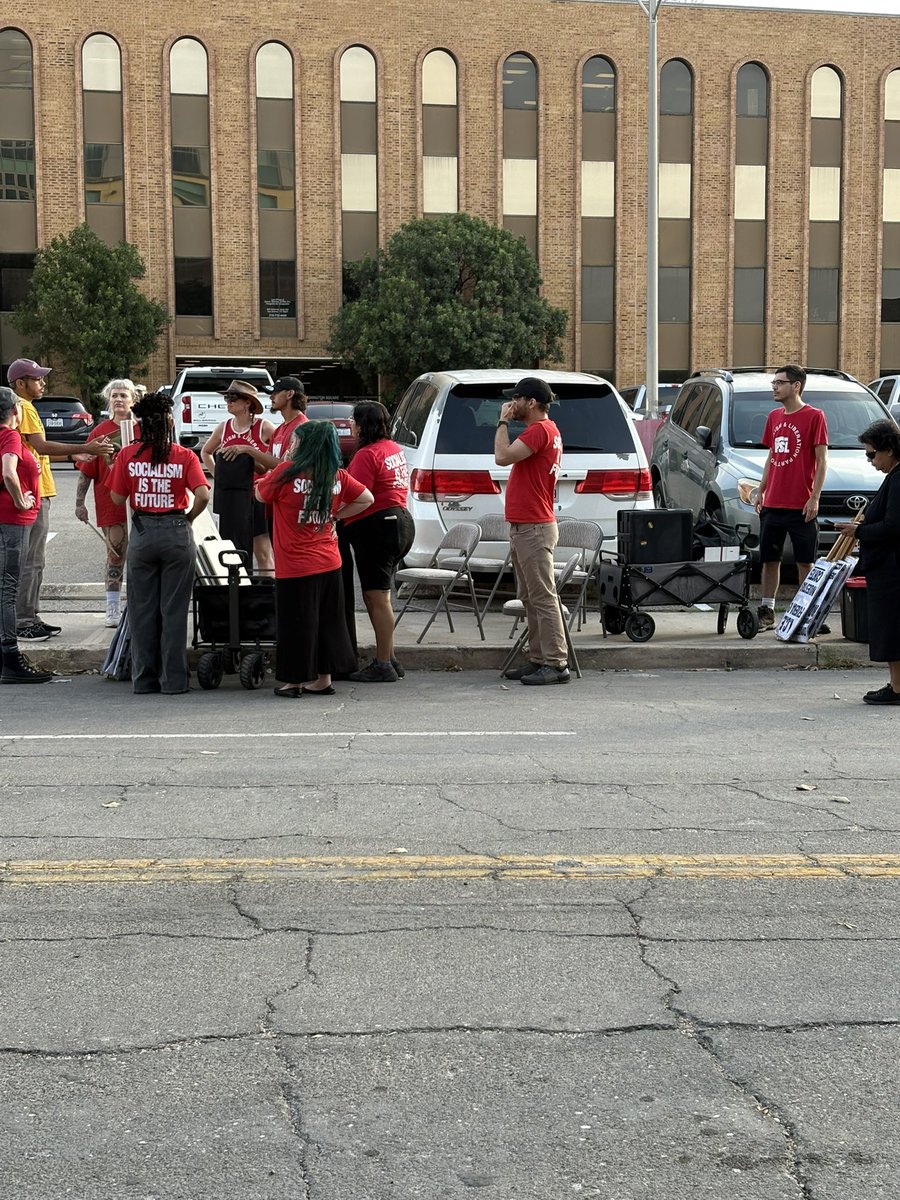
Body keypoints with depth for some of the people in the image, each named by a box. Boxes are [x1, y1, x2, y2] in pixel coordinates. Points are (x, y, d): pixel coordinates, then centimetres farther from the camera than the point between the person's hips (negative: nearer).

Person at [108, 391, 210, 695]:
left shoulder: (127, 455, -2)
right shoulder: (185, 456, -5)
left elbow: (117, 498, 1)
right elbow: (203, 495, -14)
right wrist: (189, 517, 3)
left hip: (142, 533, 1)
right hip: (176, 533, -1)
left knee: (142, 610, 10)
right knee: (174, 610, 6)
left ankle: (143, 678, 14)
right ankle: (173, 679, 9)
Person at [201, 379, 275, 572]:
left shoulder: (264, 427, -6)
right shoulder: (223, 427, 9)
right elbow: (205, 452, 25)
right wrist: (217, 475, 11)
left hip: (255, 496, -5)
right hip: (227, 497, 5)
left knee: (262, 552, -5)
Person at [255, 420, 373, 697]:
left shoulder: (287, 472, -12)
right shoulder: (337, 476, 1)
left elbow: (260, 494, 2)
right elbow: (366, 499, 11)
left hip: (295, 566, -5)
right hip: (329, 563, 5)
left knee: (296, 622, 4)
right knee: (326, 620, 13)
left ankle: (294, 681, 11)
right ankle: (323, 679, 20)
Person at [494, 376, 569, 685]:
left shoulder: (539, 430, -14)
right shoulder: (544, 429, 19)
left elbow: (503, 456, -23)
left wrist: (503, 422, -14)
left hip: (534, 529, -11)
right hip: (524, 528, 11)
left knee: (543, 598, -10)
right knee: (531, 599, 12)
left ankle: (556, 664, -9)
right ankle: (539, 660, 16)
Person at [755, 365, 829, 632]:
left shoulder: (814, 416, -6)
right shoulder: (774, 417, 13)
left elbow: (822, 460, -8)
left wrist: (814, 498, -14)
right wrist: (761, 491, 14)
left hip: (800, 506, -6)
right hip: (772, 504, 6)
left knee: (805, 562, 0)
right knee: (770, 559, 9)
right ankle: (766, 612, 16)